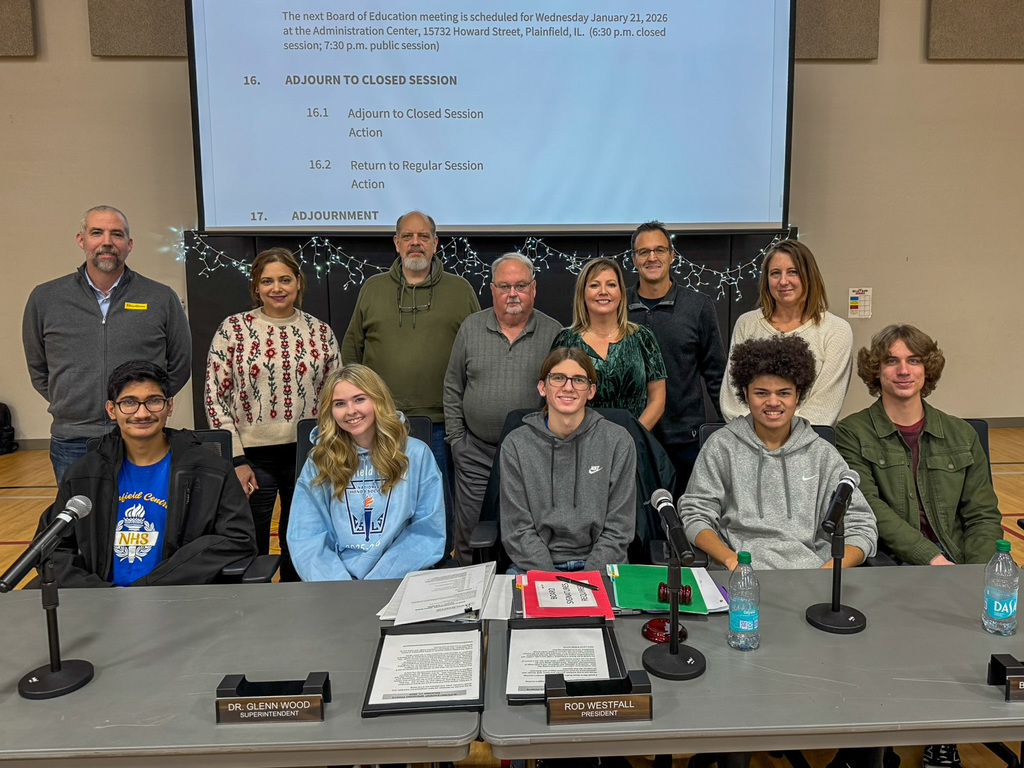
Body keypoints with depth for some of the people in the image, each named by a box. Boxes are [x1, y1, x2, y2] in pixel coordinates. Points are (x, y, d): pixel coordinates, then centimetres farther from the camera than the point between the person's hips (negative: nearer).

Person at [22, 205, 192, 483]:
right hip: (71, 446, 1)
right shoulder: (44, 299, 5)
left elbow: (179, 365, 9)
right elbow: (38, 369, 16)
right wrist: (69, 405, 10)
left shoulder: (162, 299, 1)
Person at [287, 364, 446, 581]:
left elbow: (428, 532, 0)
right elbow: (307, 539, 1)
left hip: (400, 579, 0)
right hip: (336, 577, 1)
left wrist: (378, 584, -12)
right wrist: (339, 590, -15)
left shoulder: (416, 454, 2)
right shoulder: (319, 460, 6)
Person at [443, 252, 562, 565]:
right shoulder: (471, 328, 4)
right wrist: (456, 438, 4)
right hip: (476, 452, 2)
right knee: (470, 534, 9)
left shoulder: (554, 333, -1)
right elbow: (453, 388, 9)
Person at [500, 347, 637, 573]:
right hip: (533, 567, 0)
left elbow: (618, 529, 0)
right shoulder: (516, 444, 2)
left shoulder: (618, 442, 1)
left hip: (600, 565, 0)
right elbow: (518, 530, -1)